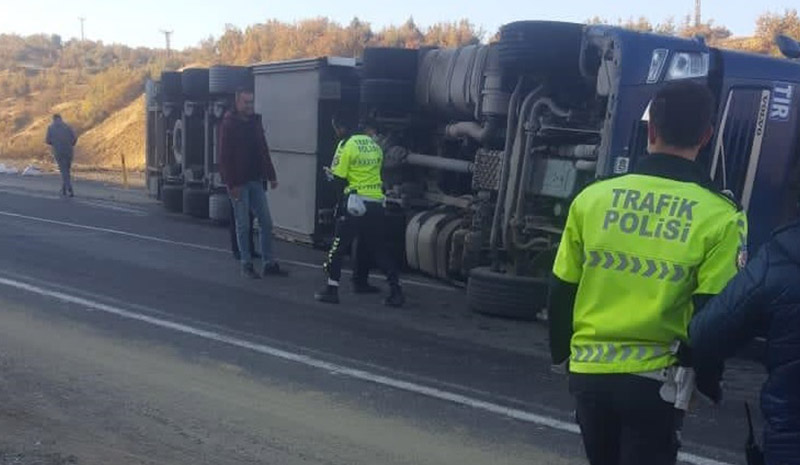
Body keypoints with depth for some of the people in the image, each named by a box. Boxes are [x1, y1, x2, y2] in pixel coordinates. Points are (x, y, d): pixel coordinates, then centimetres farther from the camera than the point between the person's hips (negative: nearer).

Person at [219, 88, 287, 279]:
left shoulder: (255, 122, 11)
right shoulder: (229, 124, -8)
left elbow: (264, 152, 16)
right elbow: (225, 157, -12)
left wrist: (271, 176, 11)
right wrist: (231, 184, -18)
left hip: (256, 180, 6)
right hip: (239, 183, -6)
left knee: (266, 222, 5)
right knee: (243, 225, 2)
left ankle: (269, 263, 13)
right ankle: (246, 264, 12)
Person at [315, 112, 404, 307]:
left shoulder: (346, 145, -7)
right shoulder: (374, 145, 13)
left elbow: (338, 180, -9)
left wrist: (330, 173, 9)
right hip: (376, 203, 6)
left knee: (339, 245, 4)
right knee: (377, 248, 16)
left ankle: (332, 289, 2)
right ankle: (395, 289, 12)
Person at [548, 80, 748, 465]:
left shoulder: (592, 197, -4)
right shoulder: (720, 218, -11)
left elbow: (562, 291, 2)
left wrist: (561, 354, 17)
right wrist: (707, 380, 9)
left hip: (588, 371, 3)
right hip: (654, 377, -3)